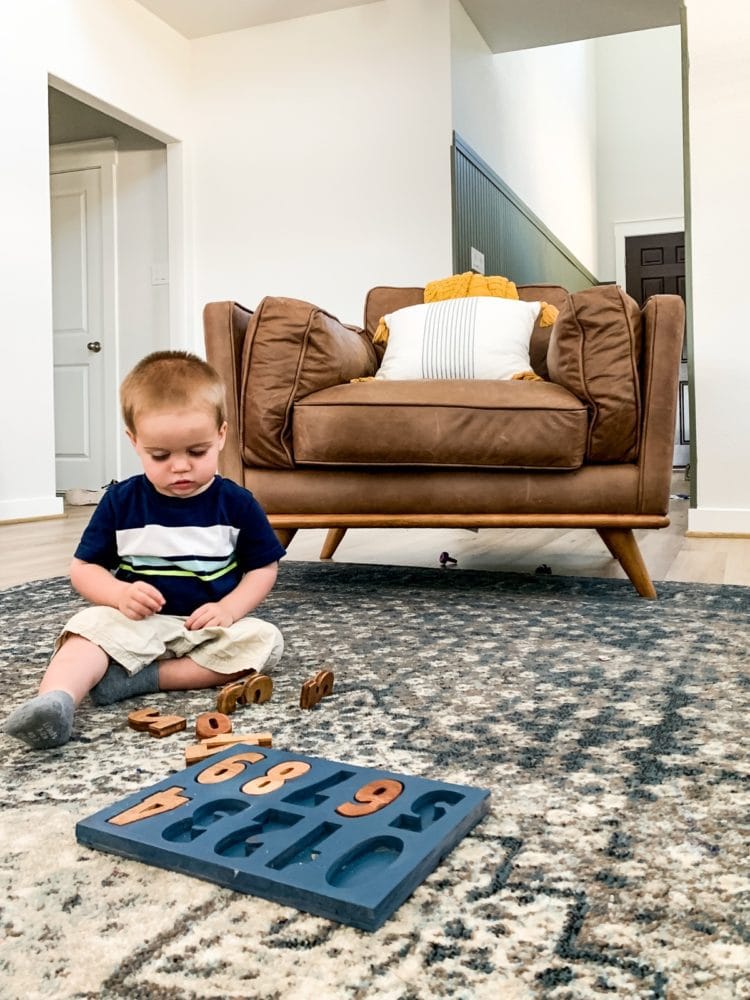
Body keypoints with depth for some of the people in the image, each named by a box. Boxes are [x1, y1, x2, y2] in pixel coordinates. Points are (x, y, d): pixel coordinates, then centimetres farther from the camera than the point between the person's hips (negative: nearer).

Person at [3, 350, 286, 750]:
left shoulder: (237, 503, -3)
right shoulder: (120, 501, -2)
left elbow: (263, 568, 3)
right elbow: (83, 568, 2)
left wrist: (229, 609, -16)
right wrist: (121, 594, -20)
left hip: (208, 626, 1)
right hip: (138, 621, 0)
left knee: (266, 641, -25)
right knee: (92, 625, -27)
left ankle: (138, 679, -27)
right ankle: (54, 701, -53)